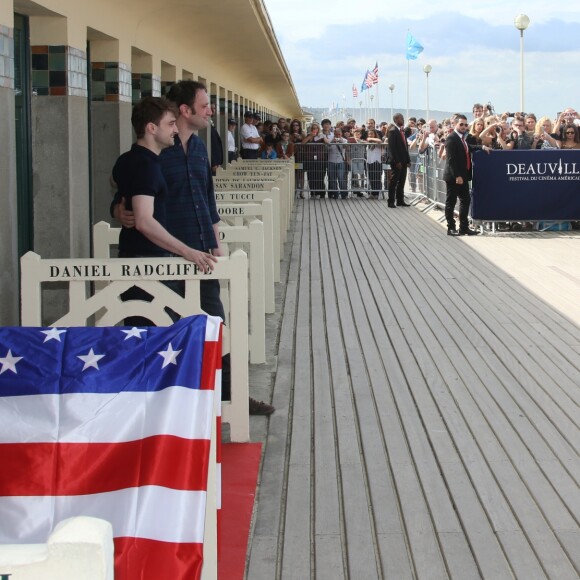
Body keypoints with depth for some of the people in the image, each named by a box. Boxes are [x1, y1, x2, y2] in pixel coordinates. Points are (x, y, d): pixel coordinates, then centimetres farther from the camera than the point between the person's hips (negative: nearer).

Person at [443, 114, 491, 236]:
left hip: (462, 176, 9)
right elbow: (451, 159, -19)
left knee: (465, 200, 11)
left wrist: (482, 147, 11)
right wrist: (457, 176, -23)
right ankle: (451, 228, 5)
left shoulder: (462, 138, 12)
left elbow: (468, 148, 27)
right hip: (454, 177, -9)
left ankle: (464, 227, 16)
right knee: (451, 202, 0)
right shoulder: (451, 139, -14)